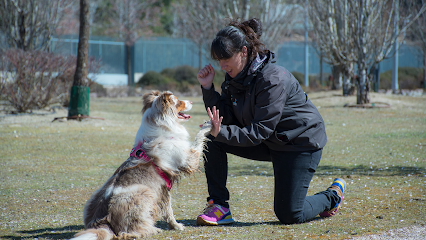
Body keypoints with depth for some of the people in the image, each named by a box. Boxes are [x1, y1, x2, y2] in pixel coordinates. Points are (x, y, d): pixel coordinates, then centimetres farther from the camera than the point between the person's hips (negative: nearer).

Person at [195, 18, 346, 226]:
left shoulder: (273, 79, -28)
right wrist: (208, 88, -19)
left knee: (289, 215, -8)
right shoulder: (234, 77, -4)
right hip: (269, 143, 7)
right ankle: (219, 207, -8)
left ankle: (332, 196, 22)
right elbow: (225, 119, -10)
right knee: (212, 140, -12)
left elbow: (260, 131, -30)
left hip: (300, 143, -7)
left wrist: (222, 132, -41)